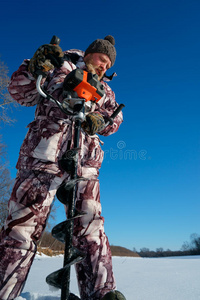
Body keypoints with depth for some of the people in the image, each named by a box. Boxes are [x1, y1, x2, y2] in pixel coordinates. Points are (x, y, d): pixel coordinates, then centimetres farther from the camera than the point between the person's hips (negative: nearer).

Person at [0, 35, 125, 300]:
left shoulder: (103, 89, 27)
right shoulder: (59, 67, 17)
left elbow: (115, 116, 15)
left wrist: (99, 120, -6)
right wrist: (36, 65, -2)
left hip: (85, 162, 4)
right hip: (45, 155, -3)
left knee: (90, 227, -1)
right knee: (25, 221, -8)